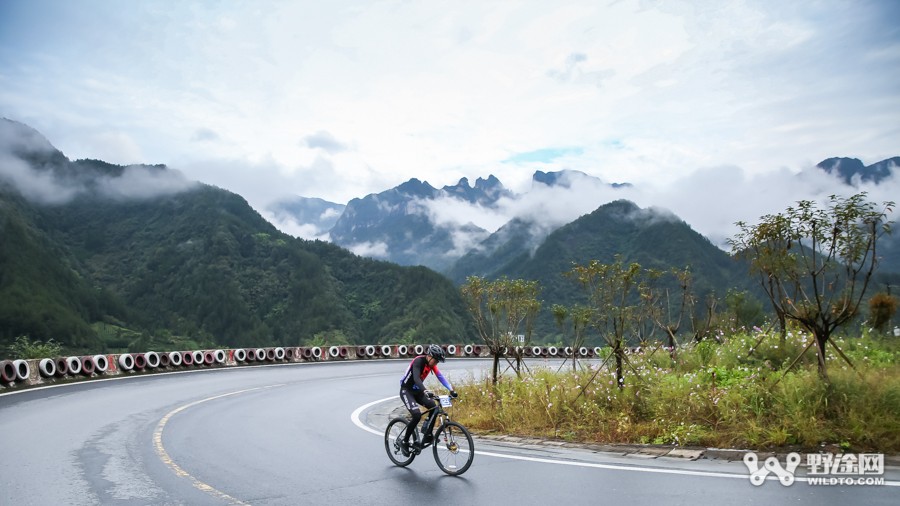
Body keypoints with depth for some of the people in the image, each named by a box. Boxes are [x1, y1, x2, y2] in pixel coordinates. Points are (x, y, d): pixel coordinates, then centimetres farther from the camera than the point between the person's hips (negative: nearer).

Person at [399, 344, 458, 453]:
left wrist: (451, 389, -21)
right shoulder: (418, 361, -24)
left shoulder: (431, 363, -2)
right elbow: (416, 378, -38)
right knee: (417, 414, -24)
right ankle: (404, 442, -7)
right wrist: (425, 391, -53)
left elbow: (440, 377, -8)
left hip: (417, 391, 7)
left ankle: (428, 436, 1)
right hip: (406, 391, -7)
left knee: (434, 407, -12)